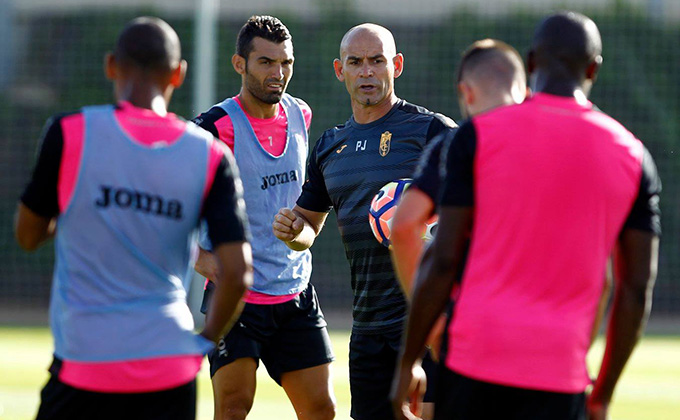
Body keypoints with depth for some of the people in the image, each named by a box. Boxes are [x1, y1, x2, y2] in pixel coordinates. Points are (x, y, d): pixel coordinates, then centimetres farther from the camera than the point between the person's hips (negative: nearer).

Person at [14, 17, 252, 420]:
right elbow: (237, 274, -5)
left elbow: (29, 234, 6)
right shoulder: (210, 156, 0)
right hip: (170, 367, 2)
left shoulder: (71, 133, -5)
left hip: (85, 358, -2)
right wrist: (206, 341, 11)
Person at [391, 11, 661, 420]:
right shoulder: (634, 157, 7)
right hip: (561, 373, 1)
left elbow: (442, 261, -3)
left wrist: (408, 363, 6)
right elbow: (638, 290, 7)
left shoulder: (479, 135, 0)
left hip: (475, 358, -1)